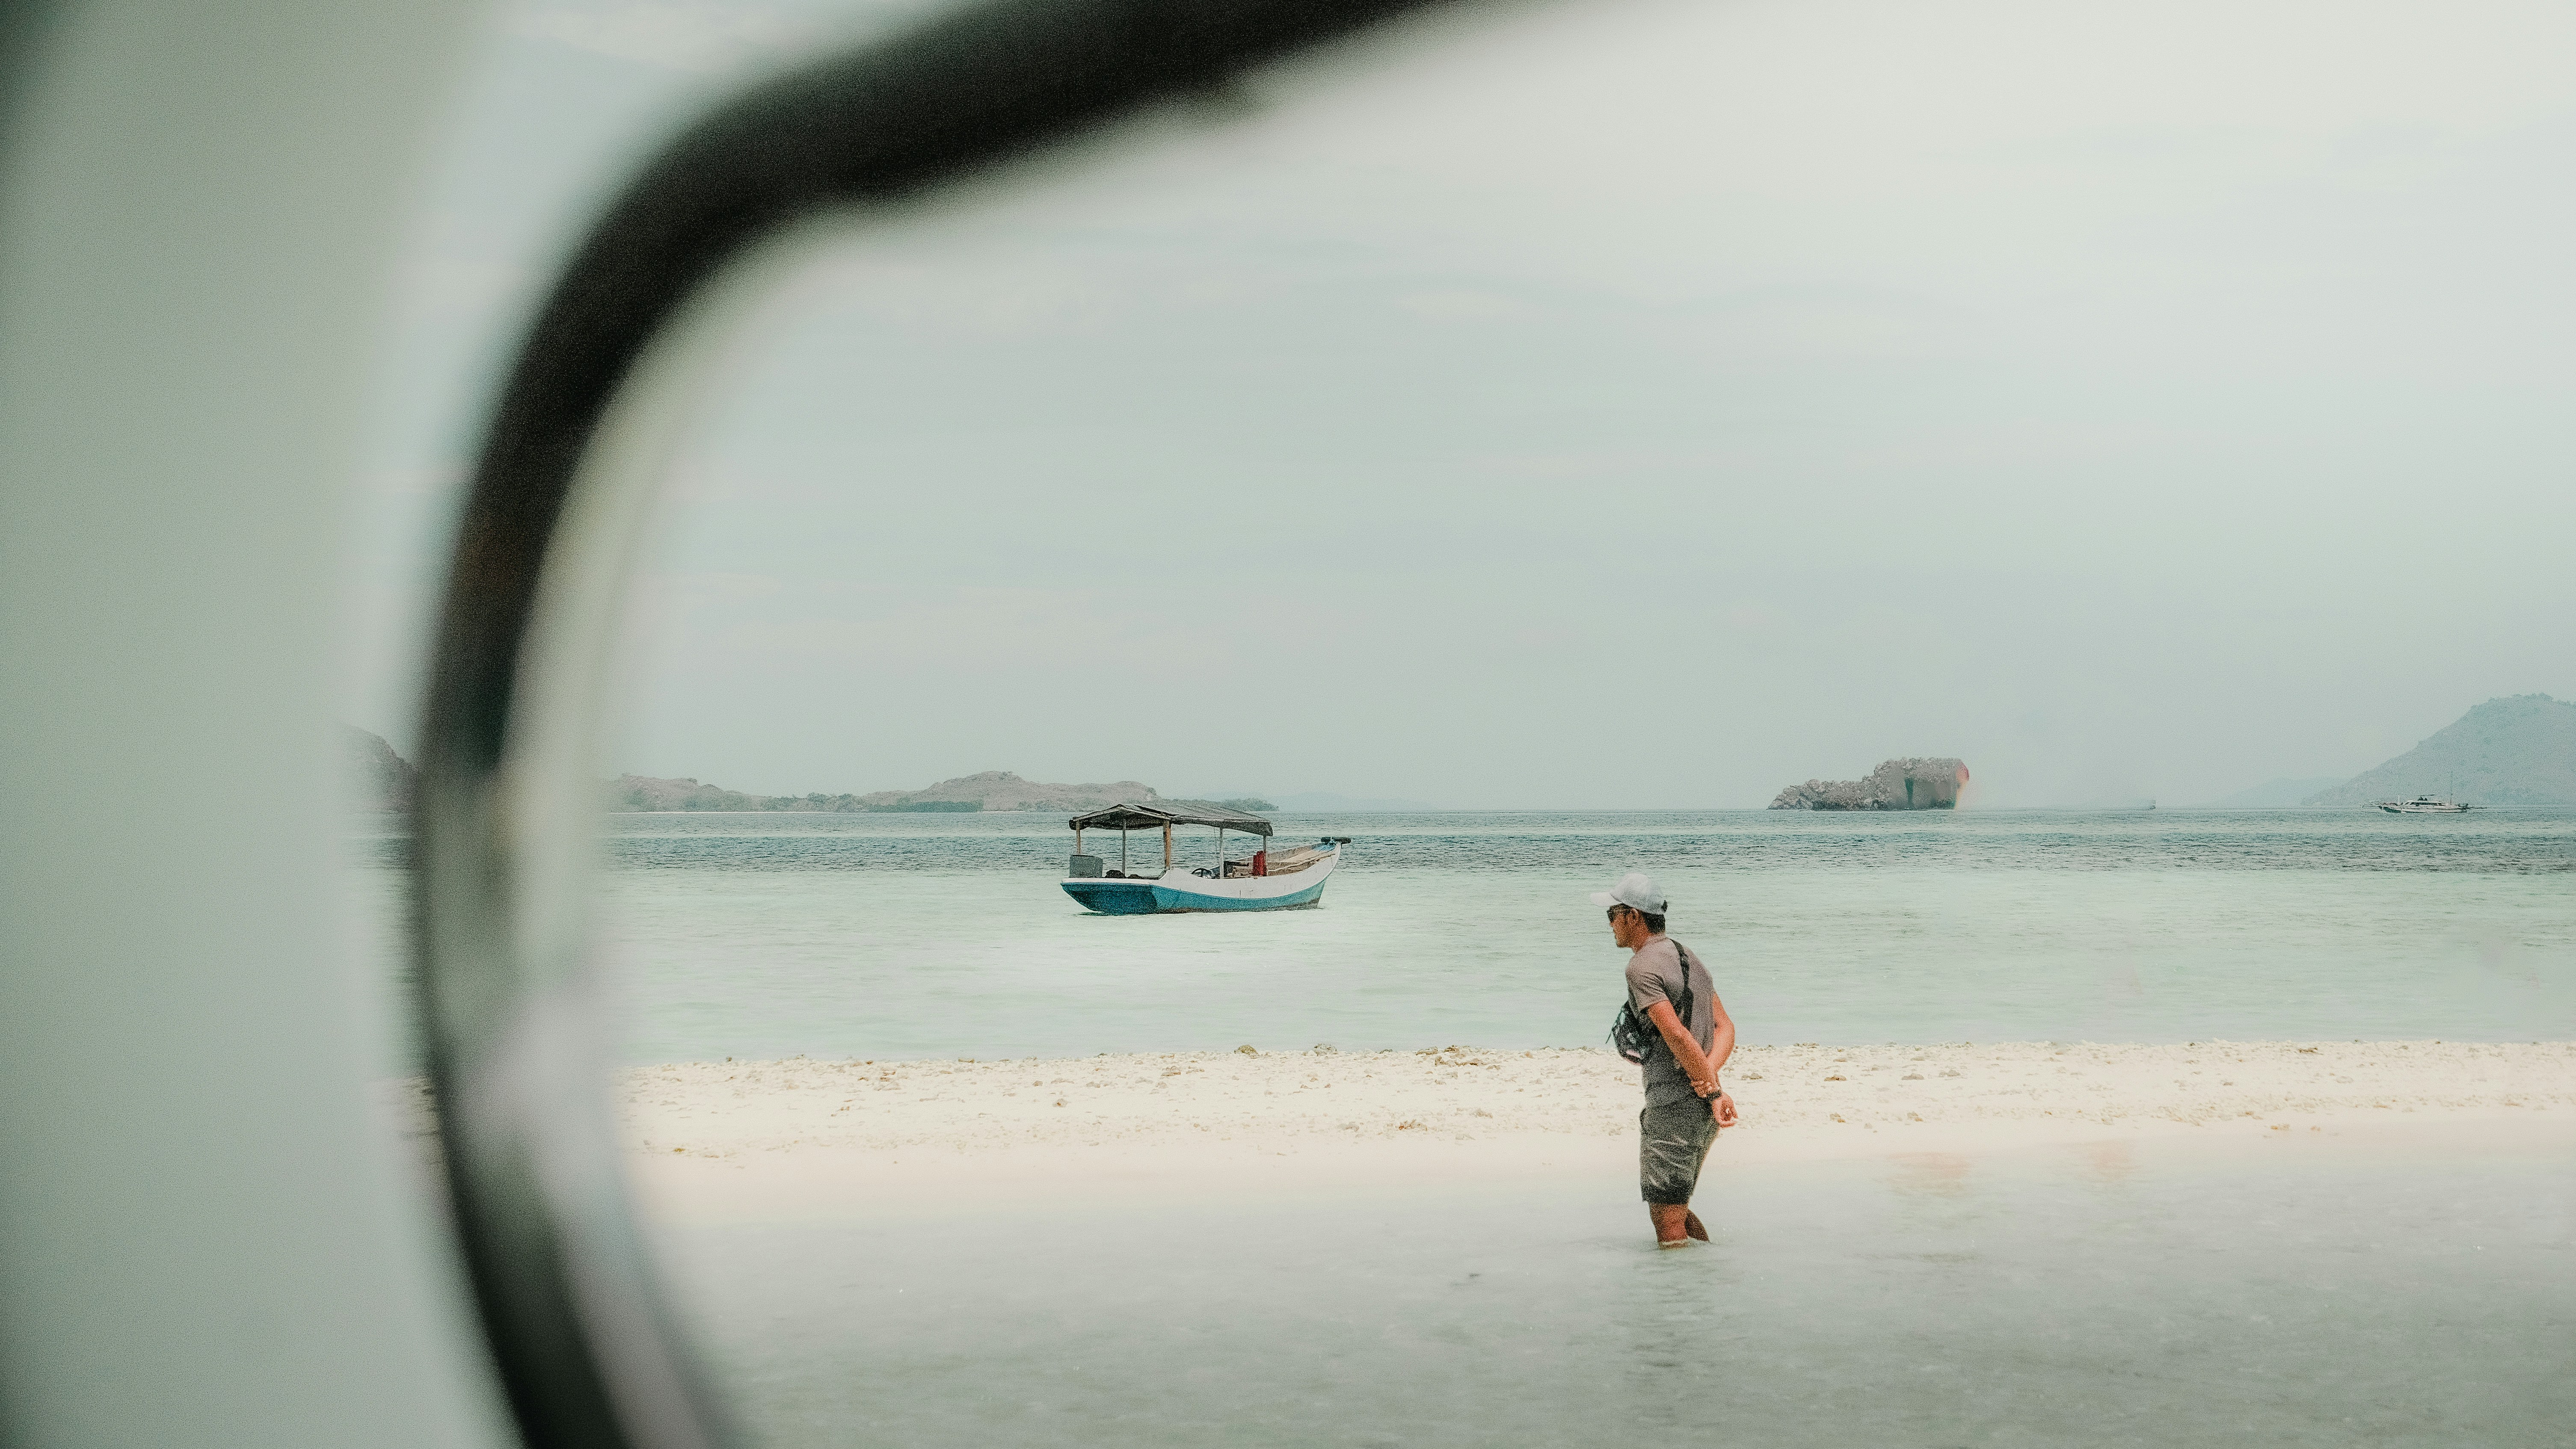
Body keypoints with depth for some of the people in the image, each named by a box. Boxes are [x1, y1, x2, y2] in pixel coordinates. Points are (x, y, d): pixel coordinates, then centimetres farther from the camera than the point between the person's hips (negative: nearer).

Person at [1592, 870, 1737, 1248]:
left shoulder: (1643, 966, -12)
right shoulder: (1690, 958, 17)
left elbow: (1677, 1036, -21)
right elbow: (1725, 1028, 11)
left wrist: (1712, 1091, -15)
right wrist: (1708, 1075, -4)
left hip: (1673, 1107, -9)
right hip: (1702, 1108, 9)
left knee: (1667, 1223, -4)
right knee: (1677, 1209, 21)